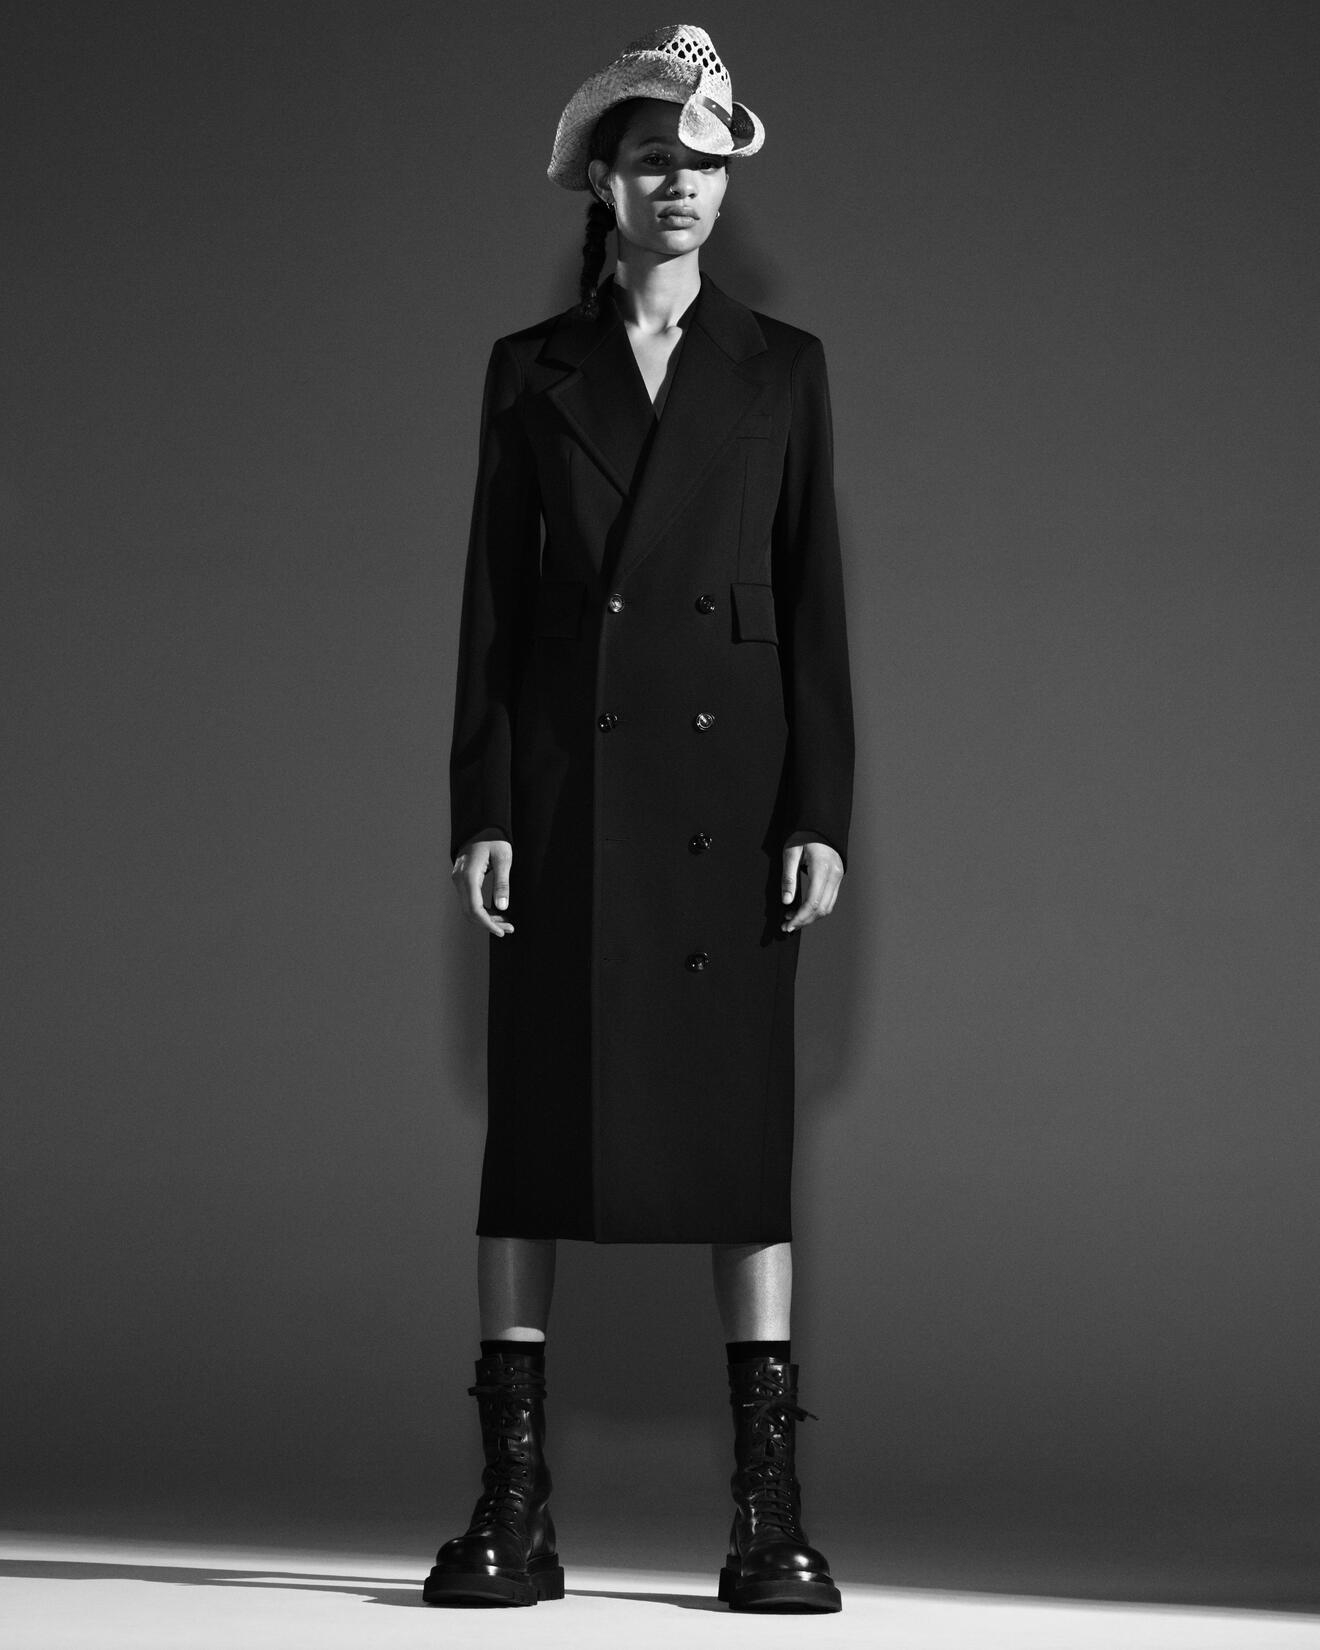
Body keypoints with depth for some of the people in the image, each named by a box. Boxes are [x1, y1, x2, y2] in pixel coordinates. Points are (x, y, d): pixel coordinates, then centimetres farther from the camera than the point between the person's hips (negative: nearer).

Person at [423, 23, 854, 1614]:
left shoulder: (780, 370, 9)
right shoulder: (529, 370, 9)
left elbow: (814, 601, 5)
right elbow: (493, 600, 6)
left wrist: (821, 813, -4)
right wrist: (481, 810, -3)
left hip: (725, 783, 0)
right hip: (566, 782, 0)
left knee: (741, 1115, -2)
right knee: (537, 1116, -2)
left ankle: (770, 1510, 0)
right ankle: (512, 1506, 1)